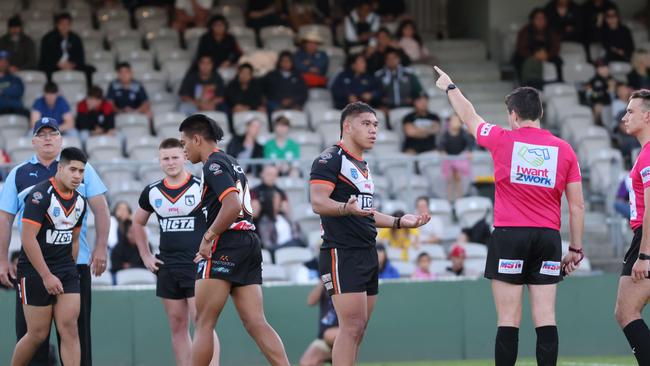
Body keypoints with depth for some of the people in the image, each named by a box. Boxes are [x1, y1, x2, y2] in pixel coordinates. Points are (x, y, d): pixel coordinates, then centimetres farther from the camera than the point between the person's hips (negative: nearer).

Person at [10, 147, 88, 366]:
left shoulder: (79, 201, 8)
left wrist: (69, 270, 13)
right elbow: (28, 238, -19)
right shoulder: (40, 194, -15)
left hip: (66, 274, 6)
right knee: (38, 334, -1)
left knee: (69, 328, -7)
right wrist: (47, 276, -20)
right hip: (35, 273, -6)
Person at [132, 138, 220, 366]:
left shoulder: (201, 187, -7)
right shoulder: (152, 192, 8)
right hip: (167, 267, 5)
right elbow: (138, 223, 24)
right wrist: (146, 256, 16)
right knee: (177, 326, 7)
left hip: (198, 264, -5)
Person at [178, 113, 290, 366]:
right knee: (256, 324, 2)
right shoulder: (231, 163, 22)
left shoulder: (214, 164, -8)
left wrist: (208, 238, -14)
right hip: (249, 243, 9)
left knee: (204, 323, -3)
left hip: (226, 246, -9)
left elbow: (232, 205, -22)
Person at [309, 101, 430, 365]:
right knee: (351, 326, -17)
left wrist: (399, 222, 23)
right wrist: (346, 208, -38)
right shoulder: (330, 159, -8)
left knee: (358, 329, 7)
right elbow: (318, 202, -20)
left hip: (367, 254, 10)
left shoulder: (361, 165, 22)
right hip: (342, 253, -10)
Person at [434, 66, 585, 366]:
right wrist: (576, 248, 14)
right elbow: (577, 206, 5)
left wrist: (449, 88, 37)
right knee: (545, 319, 1)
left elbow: (469, 118, 19)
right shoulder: (563, 149, 5)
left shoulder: (503, 140, 0)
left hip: (509, 237, -2)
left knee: (508, 321, -3)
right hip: (548, 239, 3)